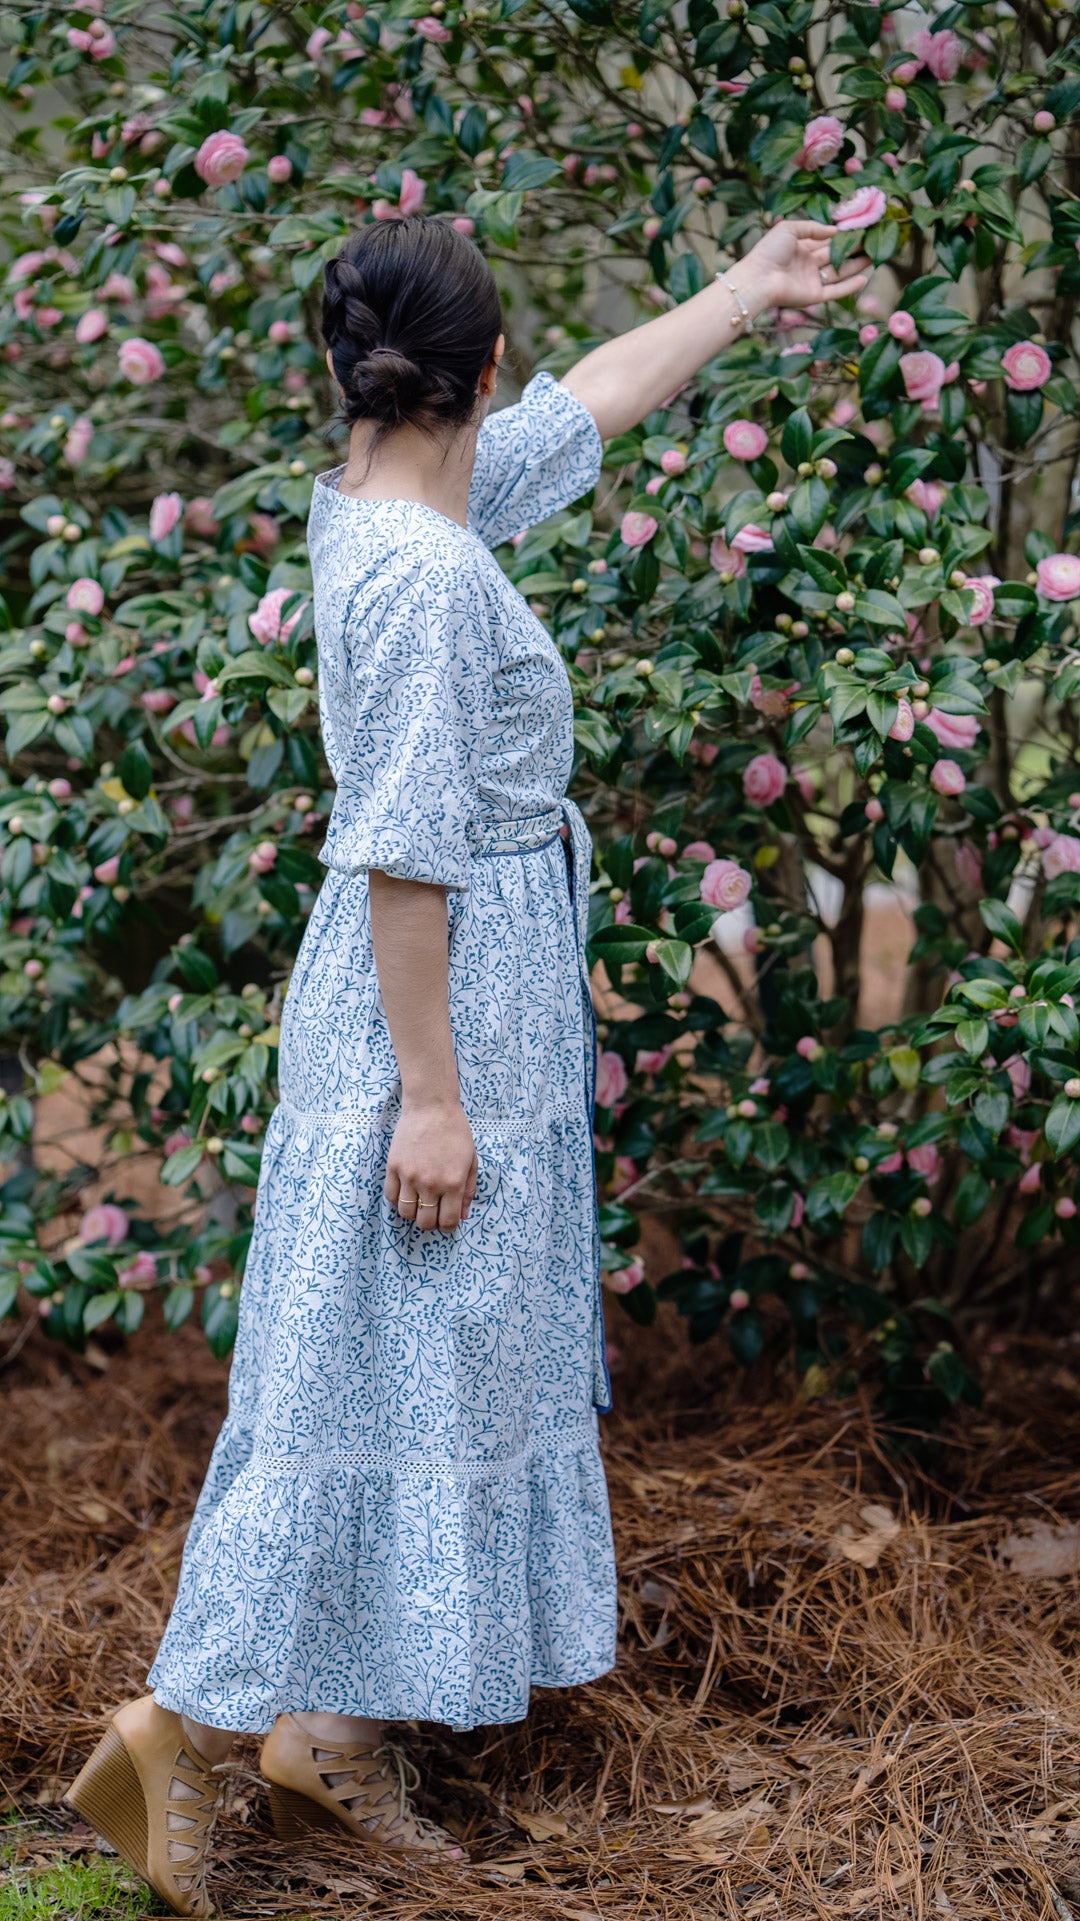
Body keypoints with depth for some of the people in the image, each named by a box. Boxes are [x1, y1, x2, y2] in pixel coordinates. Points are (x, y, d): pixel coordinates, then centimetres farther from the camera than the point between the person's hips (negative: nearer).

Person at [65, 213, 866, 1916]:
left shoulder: (398, 507, 7)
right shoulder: (419, 571, -21)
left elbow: (592, 401, 23)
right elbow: (406, 850, -23)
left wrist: (751, 289, 35)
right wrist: (429, 1093, -21)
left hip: (483, 979, 10)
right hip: (440, 999, -10)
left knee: (442, 1368, 14)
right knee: (377, 1374, -4)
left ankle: (336, 1737, 22)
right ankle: (183, 1726, 3)